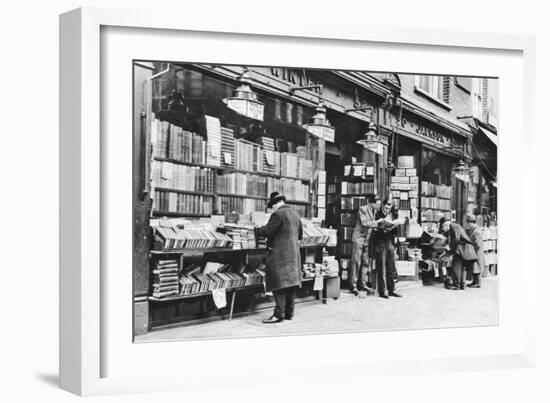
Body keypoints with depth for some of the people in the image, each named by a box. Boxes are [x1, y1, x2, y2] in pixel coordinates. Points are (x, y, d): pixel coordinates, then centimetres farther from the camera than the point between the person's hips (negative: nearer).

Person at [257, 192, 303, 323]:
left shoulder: (278, 214, -12)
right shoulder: (295, 215, 15)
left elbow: (267, 231, -15)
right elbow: (299, 235, 22)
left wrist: (256, 230, 2)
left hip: (279, 253, -8)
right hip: (294, 253, 8)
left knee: (278, 283, -8)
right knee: (291, 282, 10)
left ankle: (278, 314, -10)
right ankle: (289, 313, 15)